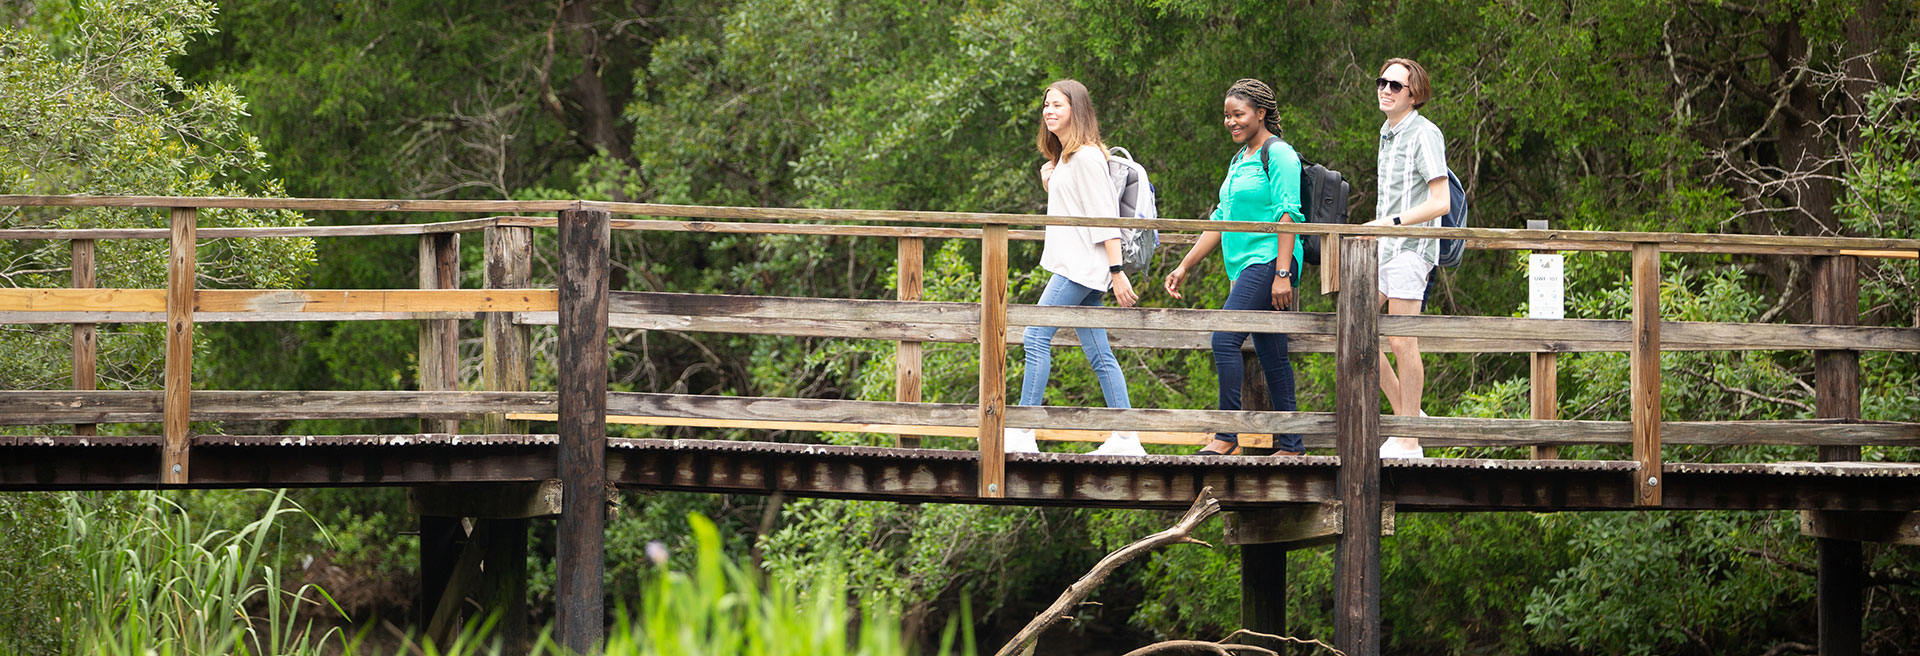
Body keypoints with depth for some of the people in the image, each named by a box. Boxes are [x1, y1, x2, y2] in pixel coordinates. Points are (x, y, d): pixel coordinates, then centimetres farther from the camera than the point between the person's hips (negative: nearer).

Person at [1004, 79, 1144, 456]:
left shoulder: (1086, 156, -10)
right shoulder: (1063, 158, 19)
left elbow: (1105, 215, -15)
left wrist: (1116, 271, -20)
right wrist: (1050, 185, 9)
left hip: (1081, 265, -10)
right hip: (1073, 265, 10)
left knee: (1036, 338, -13)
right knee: (1098, 353, 5)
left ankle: (1023, 434, -14)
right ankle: (1126, 438, 2)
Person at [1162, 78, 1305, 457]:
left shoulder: (1278, 155, -7)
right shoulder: (1239, 160, 21)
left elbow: (1289, 215, -14)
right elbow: (1221, 220, 24)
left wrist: (1282, 274, -21)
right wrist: (1185, 267, 21)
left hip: (1269, 261, -9)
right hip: (1247, 267, 9)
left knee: (1225, 340, -18)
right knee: (1271, 354, 7)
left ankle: (1227, 436, -16)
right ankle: (1290, 444, 8)